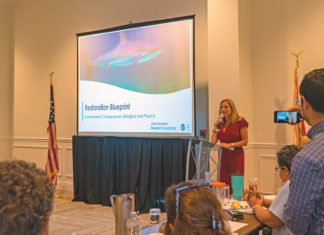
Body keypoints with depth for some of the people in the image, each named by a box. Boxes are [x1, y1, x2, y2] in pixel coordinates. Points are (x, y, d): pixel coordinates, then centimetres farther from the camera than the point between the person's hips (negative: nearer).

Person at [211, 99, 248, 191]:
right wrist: (215, 129, -3)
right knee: (223, 182, 3)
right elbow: (213, 142, 10)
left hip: (236, 155, -5)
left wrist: (230, 145, -14)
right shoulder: (220, 122, 10)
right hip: (223, 156, 5)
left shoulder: (240, 121, -5)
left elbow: (245, 141, -5)